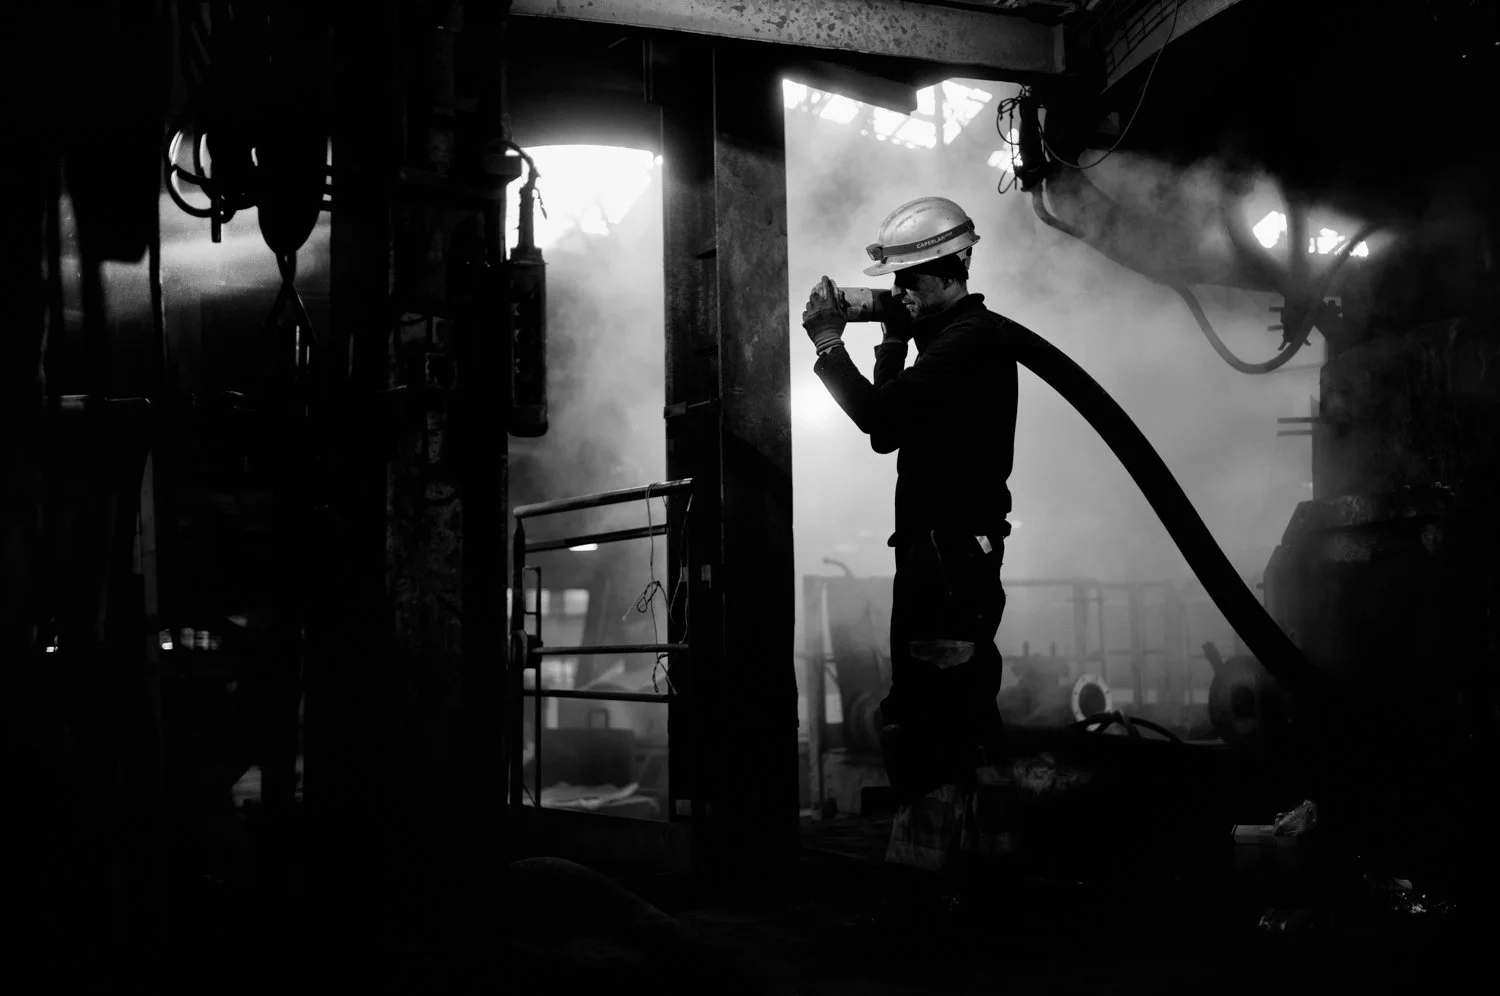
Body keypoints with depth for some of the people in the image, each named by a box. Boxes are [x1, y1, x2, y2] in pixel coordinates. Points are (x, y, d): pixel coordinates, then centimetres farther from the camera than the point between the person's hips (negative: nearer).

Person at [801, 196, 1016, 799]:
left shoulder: (973, 337, -13)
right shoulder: (948, 338, 20)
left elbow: (879, 416, -21)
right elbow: (889, 432, 18)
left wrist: (829, 341, -10)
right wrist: (892, 342, 10)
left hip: (954, 549, -11)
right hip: (931, 546, 11)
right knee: (916, 710, 15)